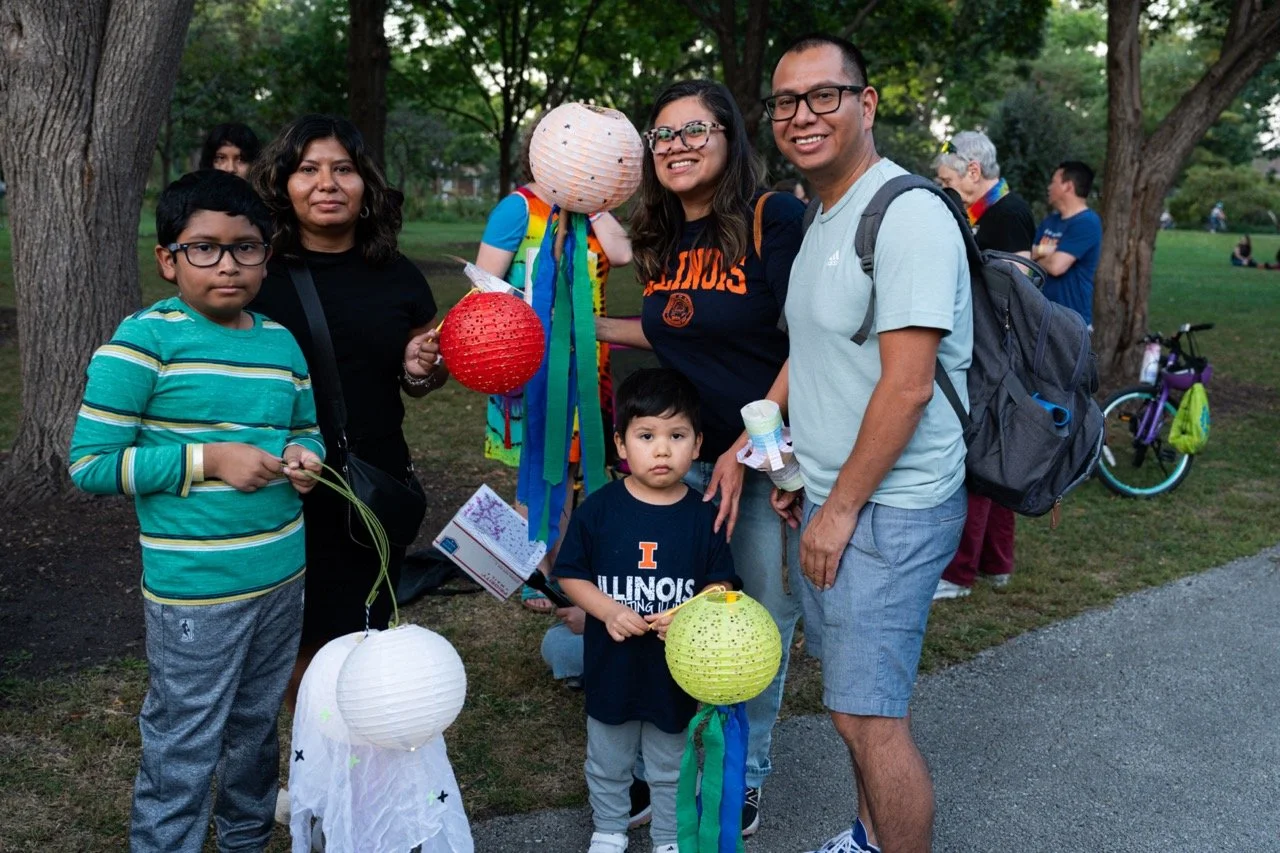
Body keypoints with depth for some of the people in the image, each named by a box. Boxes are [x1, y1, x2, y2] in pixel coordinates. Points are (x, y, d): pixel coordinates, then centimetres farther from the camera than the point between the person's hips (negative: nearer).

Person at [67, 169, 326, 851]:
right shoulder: (144, 340, -12)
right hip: (195, 590, -6)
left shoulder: (281, 342, 5)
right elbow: (89, 464, -13)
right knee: (182, 759, 5)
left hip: (282, 575, 6)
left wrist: (304, 456, -5)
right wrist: (208, 459, -20)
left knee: (256, 730, 23)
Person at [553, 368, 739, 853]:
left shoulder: (703, 516, -11)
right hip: (611, 666, 0)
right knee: (608, 763, 22)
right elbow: (570, 575, -6)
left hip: (677, 668, 0)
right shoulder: (598, 510, -12)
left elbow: (721, 585, -4)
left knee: (671, 767, 21)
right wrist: (608, 610, -21)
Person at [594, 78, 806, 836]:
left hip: (764, 458, -5)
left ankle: (746, 767, 31)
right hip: (686, 455, 5)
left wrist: (746, 448, -17)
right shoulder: (664, 240, 8)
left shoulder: (774, 218, -13)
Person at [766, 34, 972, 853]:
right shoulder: (823, 217, 13)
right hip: (831, 496, 9)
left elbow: (906, 385, -22)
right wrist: (798, 469, 13)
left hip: (889, 507, -9)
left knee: (869, 716, -4)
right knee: (857, 699, 20)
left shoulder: (907, 214, -17)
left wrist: (842, 507, -16)